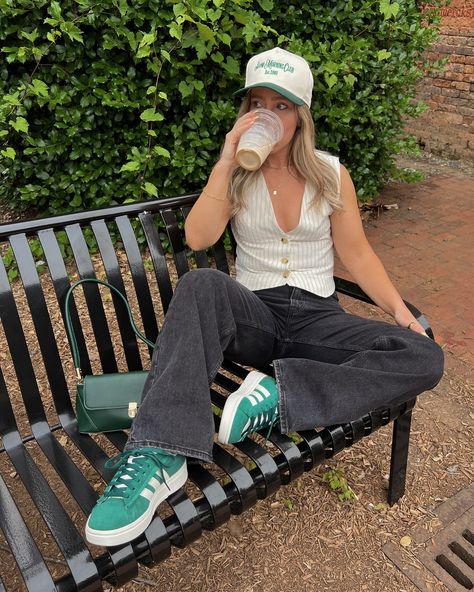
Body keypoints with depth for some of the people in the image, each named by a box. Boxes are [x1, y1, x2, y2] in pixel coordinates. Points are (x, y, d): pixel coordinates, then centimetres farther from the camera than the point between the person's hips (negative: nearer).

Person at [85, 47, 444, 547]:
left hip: (317, 319, 2)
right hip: (254, 316, -1)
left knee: (425, 358, -21)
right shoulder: (235, 177, 6)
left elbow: (356, 254, 7)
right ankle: (158, 456, -41)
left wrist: (399, 307, -5)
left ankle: (278, 397, -30)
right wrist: (226, 162, -14)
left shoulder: (331, 175, 7)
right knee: (202, 284, -36)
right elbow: (197, 238, -10)